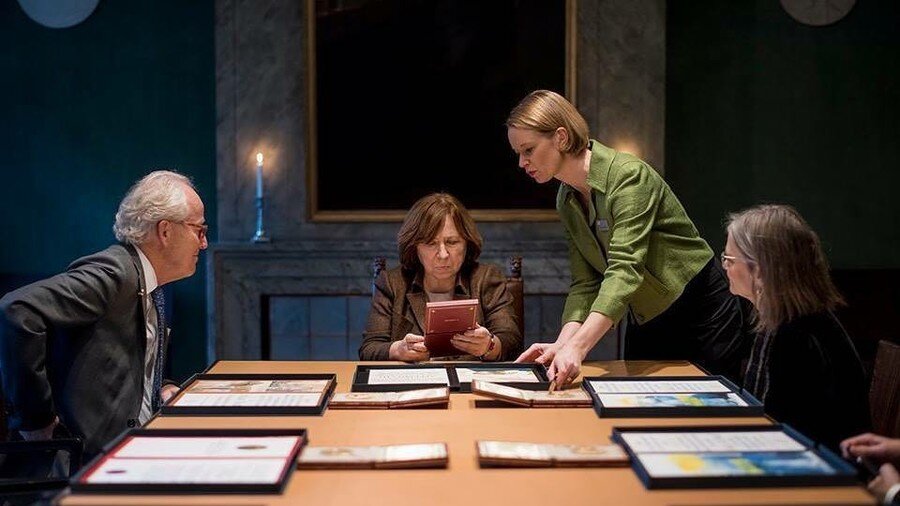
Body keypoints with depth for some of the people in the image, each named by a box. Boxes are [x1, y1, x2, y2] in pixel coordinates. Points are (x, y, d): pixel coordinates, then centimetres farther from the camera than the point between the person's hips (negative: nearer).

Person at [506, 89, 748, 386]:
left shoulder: (628, 177, -26)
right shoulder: (566, 201, -1)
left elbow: (625, 270, -37)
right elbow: (585, 283, -4)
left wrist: (578, 346, -47)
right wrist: (562, 344, -22)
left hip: (703, 317, -7)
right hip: (645, 325, 7)